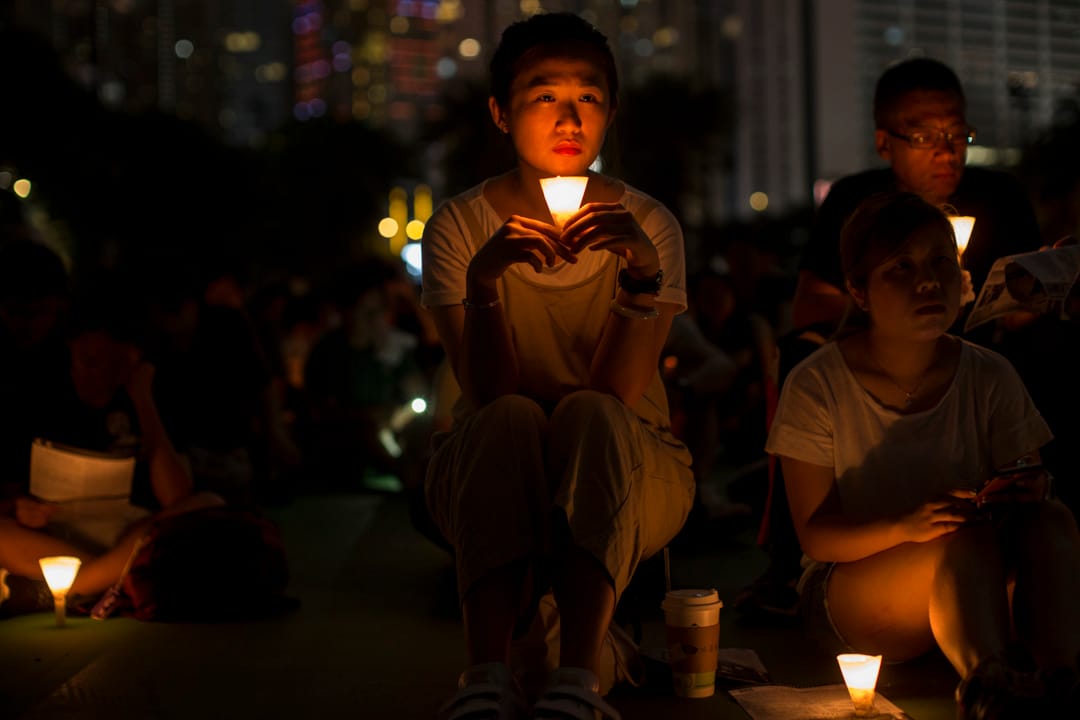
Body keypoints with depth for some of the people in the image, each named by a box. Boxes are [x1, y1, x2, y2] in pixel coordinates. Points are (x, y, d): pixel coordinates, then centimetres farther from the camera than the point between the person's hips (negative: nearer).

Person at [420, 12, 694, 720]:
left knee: (588, 415, -32)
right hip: (487, 473, 0)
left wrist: (643, 275, -31)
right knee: (509, 420, -32)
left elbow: (617, 394, -16)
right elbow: (489, 392, -16)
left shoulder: (649, 225, -3)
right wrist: (484, 278, -32)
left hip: (627, 477, 0)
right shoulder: (461, 226, -3)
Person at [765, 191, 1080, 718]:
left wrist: (1029, 494, -22)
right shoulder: (816, 387, -9)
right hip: (848, 589, -3)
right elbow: (815, 535, -9)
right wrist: (905, 528, -29)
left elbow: (1024, 485, 4)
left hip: (976, 594, 3)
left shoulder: (990, 379, -1)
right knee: (967, 541, -34)